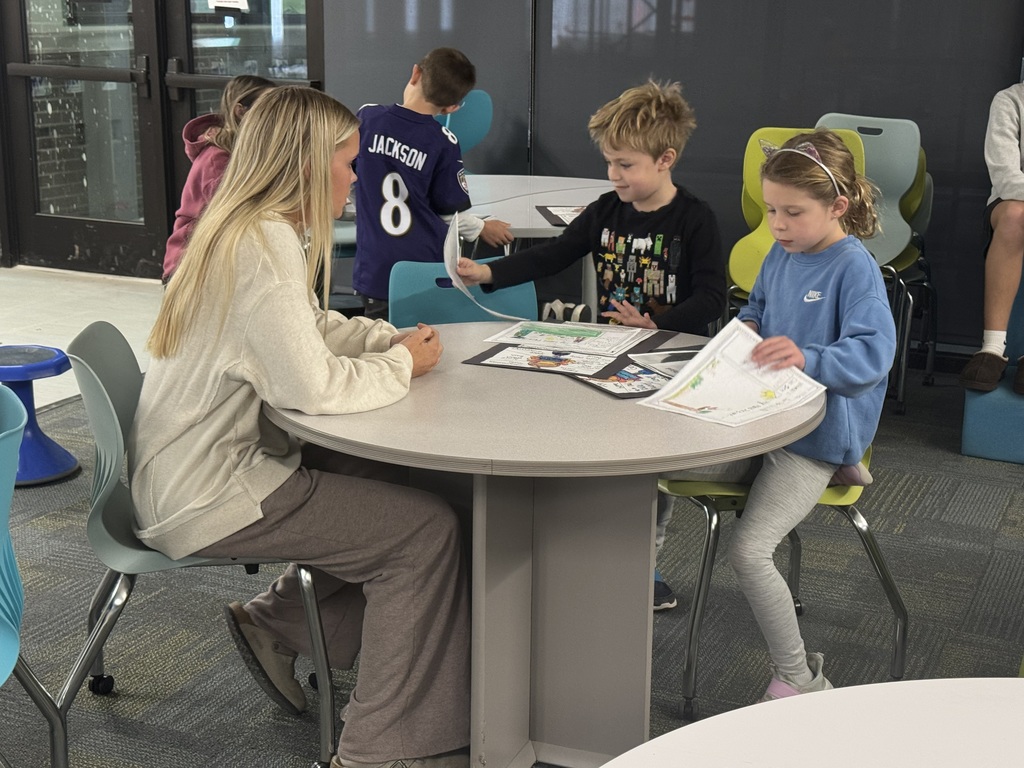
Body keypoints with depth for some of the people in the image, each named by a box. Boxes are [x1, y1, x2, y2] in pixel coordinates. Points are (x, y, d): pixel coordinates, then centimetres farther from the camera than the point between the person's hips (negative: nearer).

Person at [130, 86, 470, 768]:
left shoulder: (249, 229, 9)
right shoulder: (264, 245, -22)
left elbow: (308, 328, 21)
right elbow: (312, 386, -27)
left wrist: (392, 337, 5)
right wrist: (403, 365, -10)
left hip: (190, 469, 10)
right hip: (206, 494, -10)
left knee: (391, 482, 12)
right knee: (425, 528, -9)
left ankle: (275, 623, 18)